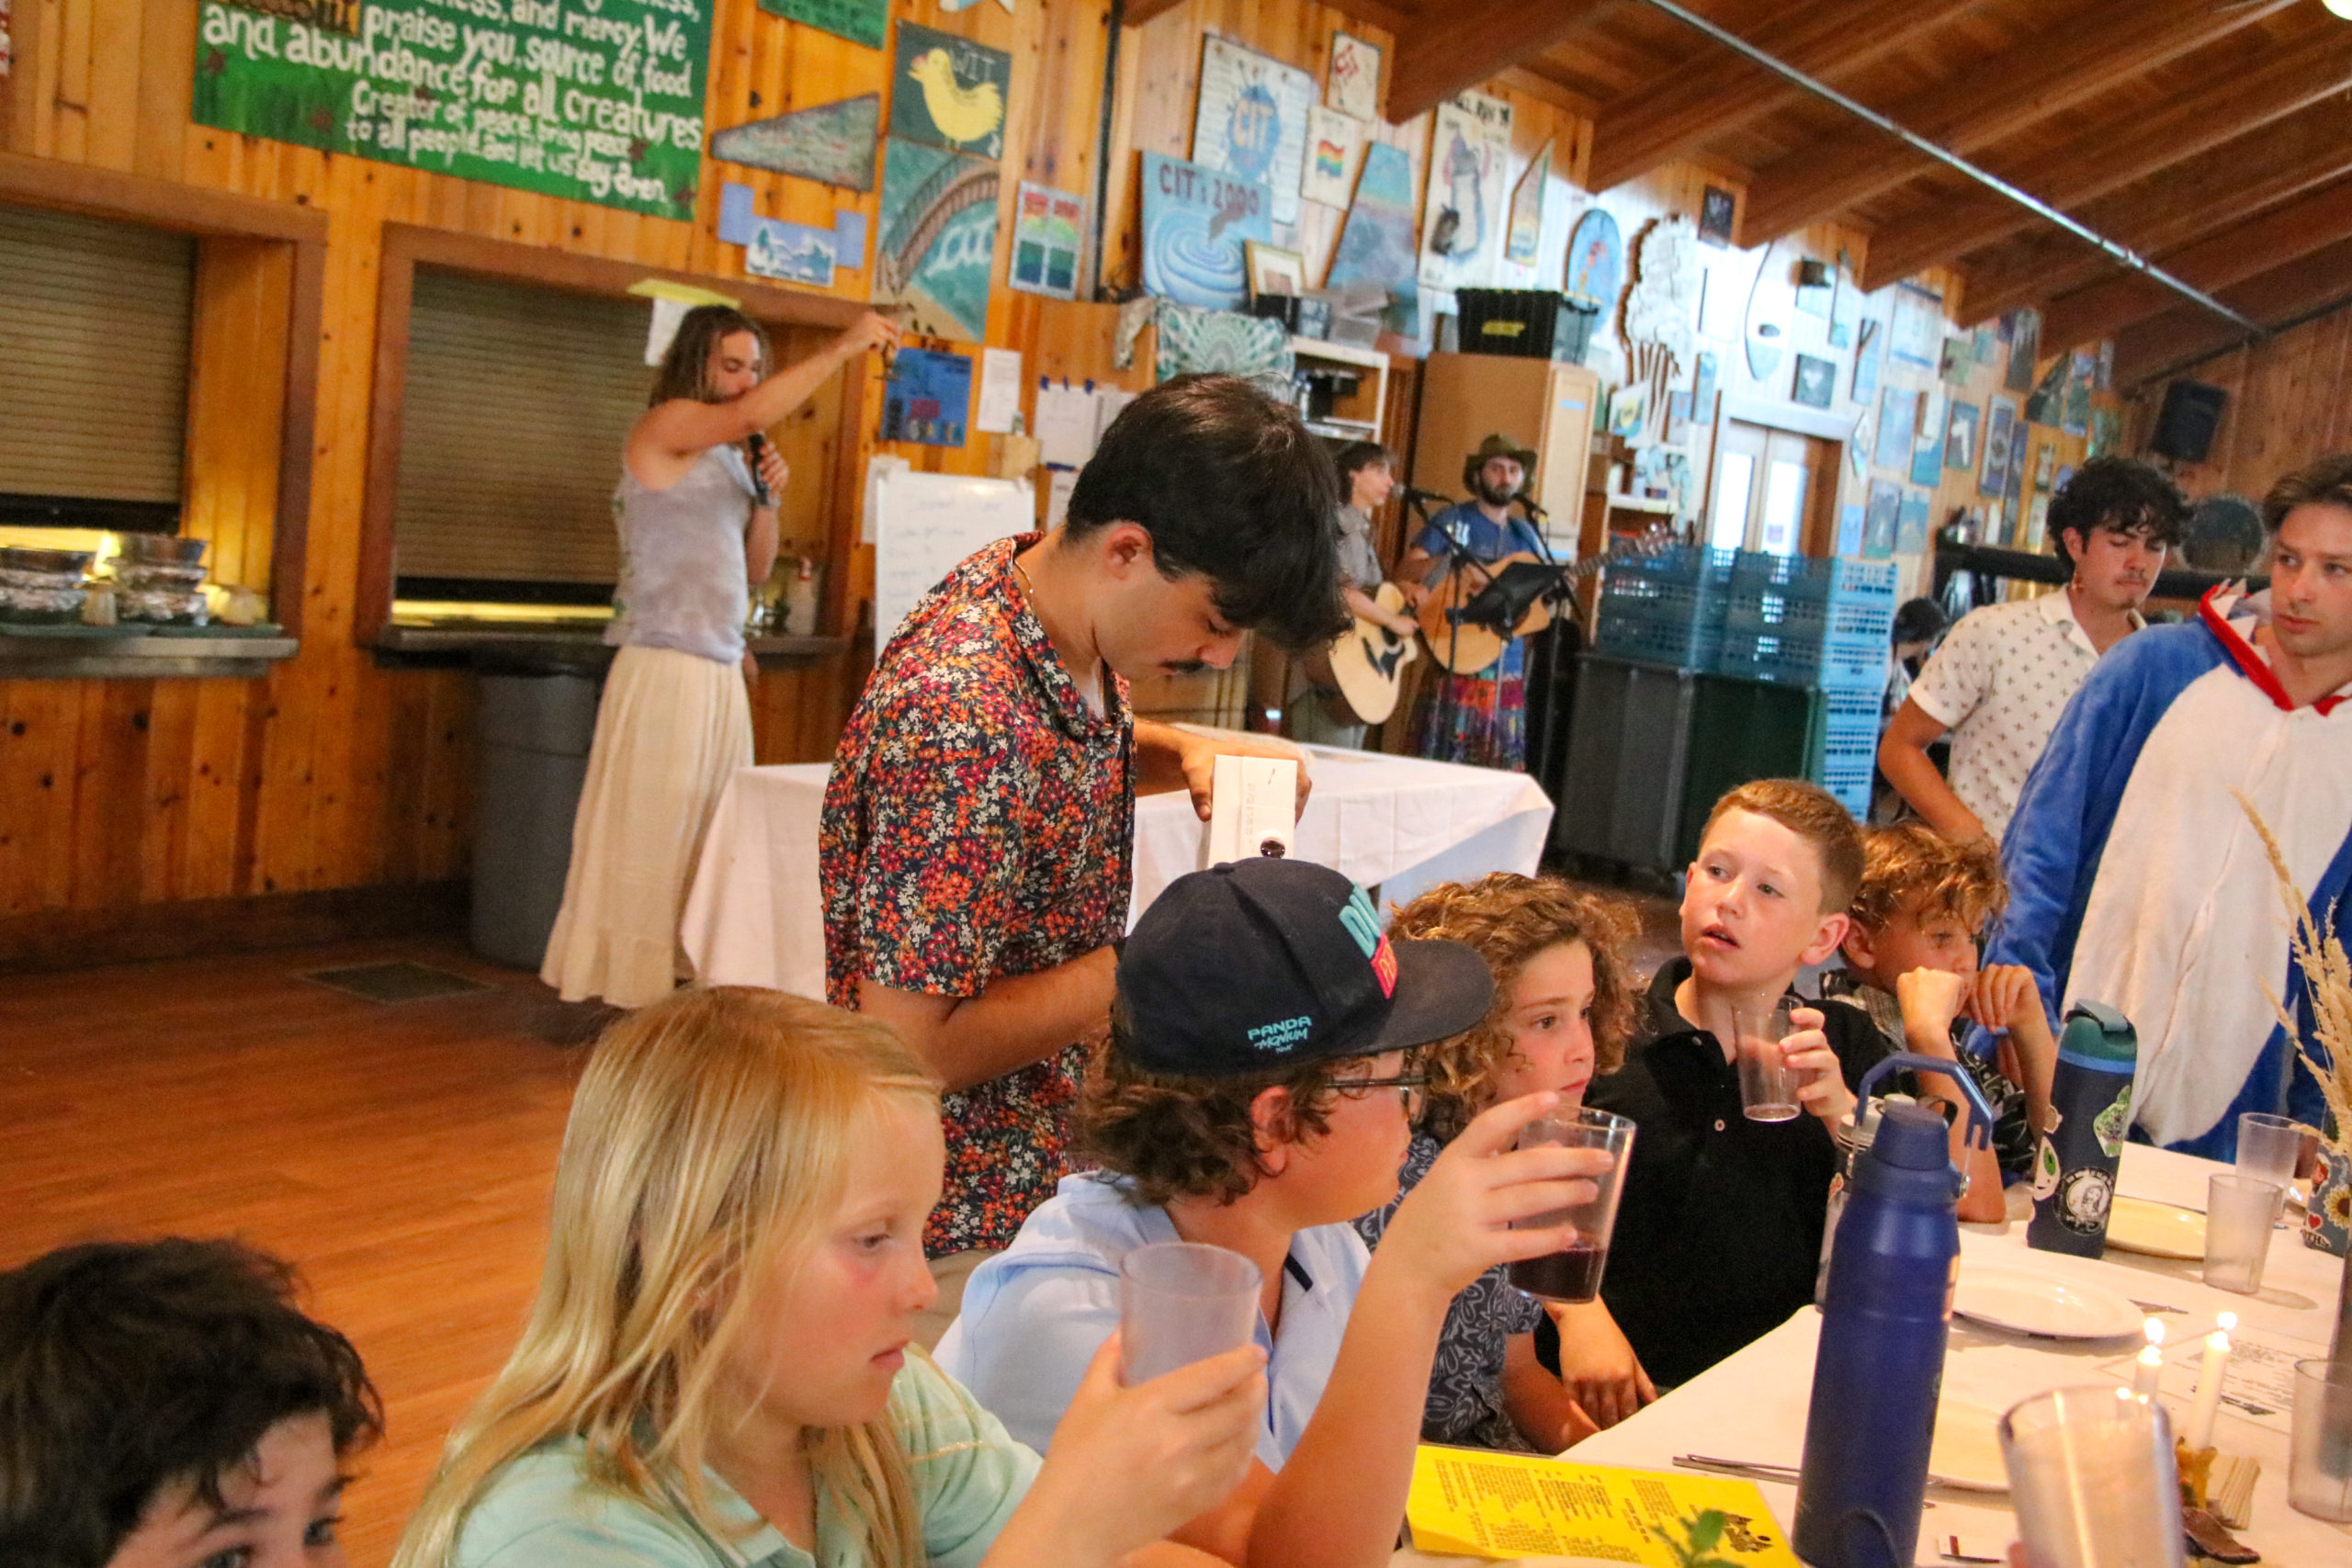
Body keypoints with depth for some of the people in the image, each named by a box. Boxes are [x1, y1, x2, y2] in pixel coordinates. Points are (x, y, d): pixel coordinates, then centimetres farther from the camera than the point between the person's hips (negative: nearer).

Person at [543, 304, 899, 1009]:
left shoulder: (729, 457, 18)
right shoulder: (664, 427, -5)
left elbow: (757, 569, 19)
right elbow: (751, 415, -25)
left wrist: (767, 499, 3)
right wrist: (842, 347, -22)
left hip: (722, 671, 8)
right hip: (664, 666, -8)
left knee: (713, 838, 6)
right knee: (648, 830, -6)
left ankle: (691, 978, 11)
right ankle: (628, 985, 0)